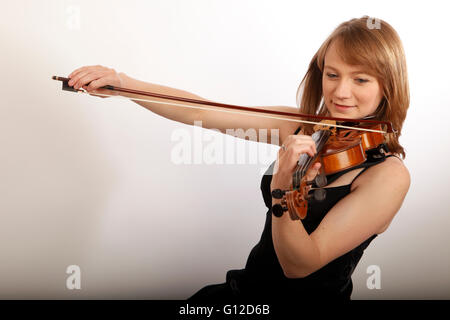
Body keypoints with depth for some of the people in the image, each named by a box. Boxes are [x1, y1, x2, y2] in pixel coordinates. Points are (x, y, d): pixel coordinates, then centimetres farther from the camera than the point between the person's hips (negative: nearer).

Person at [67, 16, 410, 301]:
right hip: (247, 286, 5)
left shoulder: (389, 174, -18)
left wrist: (282, 189, -40)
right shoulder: (300, 127, -2)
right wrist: (122, 82, -18)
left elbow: (299, 265, -23)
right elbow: (200, 112, -7)